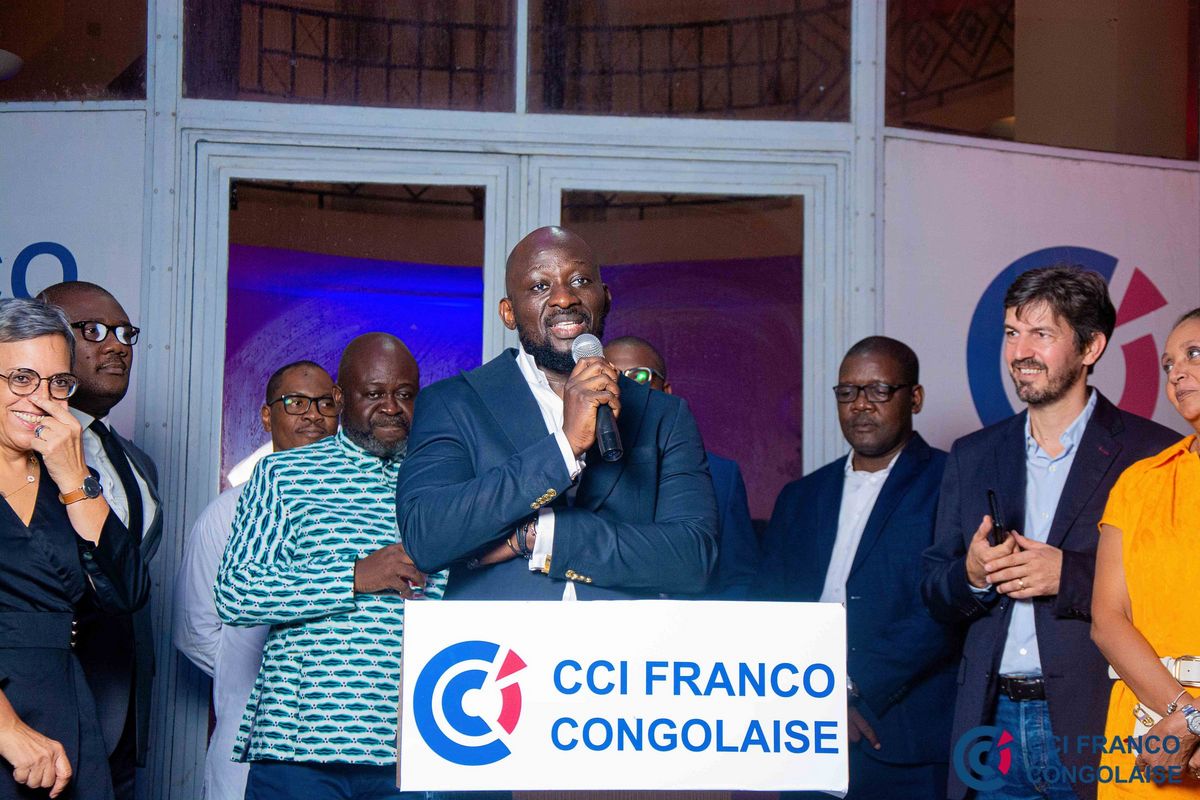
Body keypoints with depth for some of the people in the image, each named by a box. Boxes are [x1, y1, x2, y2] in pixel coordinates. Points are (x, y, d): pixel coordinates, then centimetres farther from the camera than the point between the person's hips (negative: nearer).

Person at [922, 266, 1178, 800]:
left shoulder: (1150, 453, -2)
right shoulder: (972, 456, 13)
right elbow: (936, 597, 13)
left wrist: (1069, 575, -18)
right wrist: (972, 575, -8)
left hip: (1092, 727, -4)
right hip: (993, 725, 4)